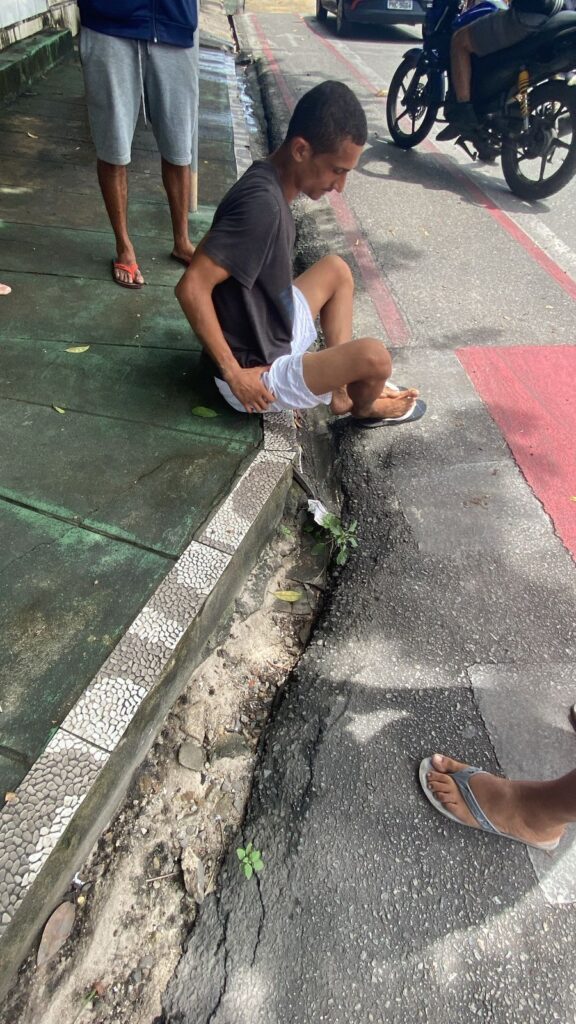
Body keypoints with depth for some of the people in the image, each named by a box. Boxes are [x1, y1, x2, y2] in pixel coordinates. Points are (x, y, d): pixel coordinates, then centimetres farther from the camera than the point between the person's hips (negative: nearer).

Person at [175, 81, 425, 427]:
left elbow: (209, 251, 14)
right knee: (373, 356, -25)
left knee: (337, 269, 20)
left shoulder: (268, 181, 3)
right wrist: (233, 373, -24)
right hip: (259, 376, -10)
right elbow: (192, 288, -29)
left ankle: (342, 391, 16)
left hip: (274, 336, 10)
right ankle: (365, 407, 12)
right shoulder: (263, 203, -25)